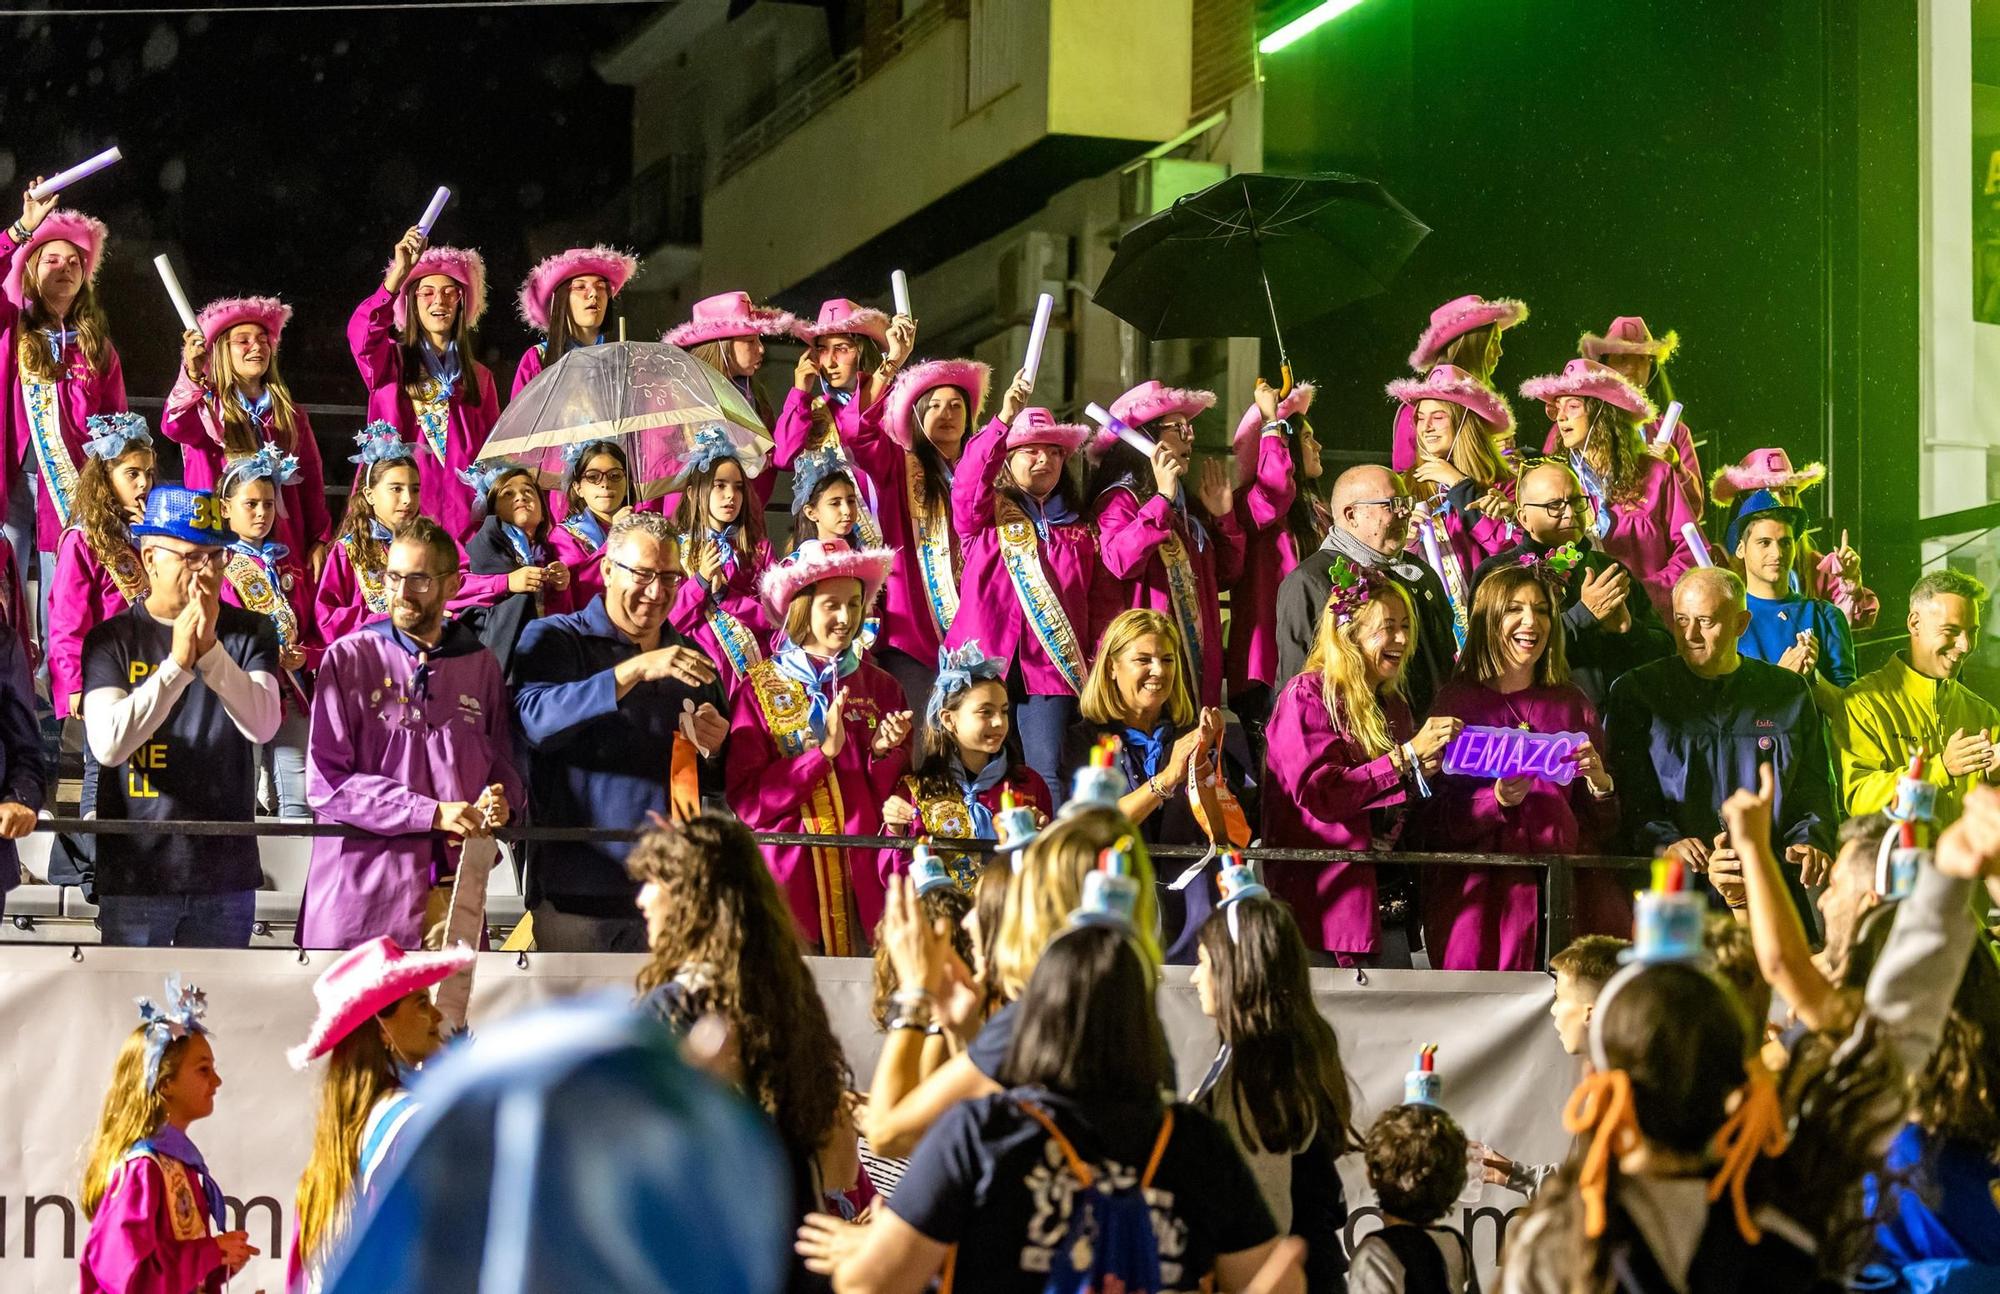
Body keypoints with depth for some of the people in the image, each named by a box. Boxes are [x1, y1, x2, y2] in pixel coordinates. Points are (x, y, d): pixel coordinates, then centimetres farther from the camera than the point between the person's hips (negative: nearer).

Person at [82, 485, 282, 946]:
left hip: (226, 873, 1)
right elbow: (107, 745, -14)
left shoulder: (249, 633, 4)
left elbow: (263, 726, -11)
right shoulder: (111, 640, -1)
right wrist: (178, 662, -22)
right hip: (134, 870, -1)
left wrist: (211, 650, -23)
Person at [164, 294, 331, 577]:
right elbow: (174, 427, -24)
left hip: (284, 543, 3)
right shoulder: (207, 407, -1)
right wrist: (192, 373, -41)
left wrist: (320, 542, 7)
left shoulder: (291, 415, 12)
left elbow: (312, 481, 14)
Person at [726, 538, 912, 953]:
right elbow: (744, 800, -8)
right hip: (789, 882, -3)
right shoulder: (760, 689, 1)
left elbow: (896, 801, 10)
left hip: (864, 883, 3)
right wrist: (824, 750, -14)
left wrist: (883, 754, -8)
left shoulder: (880, 688, 11)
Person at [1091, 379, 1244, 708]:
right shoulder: (1119, 499, -4)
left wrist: (1224, 516, 11)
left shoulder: (1186, 505, 21)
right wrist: (1162, 499, -21)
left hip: (1197, 656, 8)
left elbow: (1225, 575, 23)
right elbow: (1120, 562, -24)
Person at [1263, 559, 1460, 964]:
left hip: (1387, 897, 8)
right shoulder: (1307, 696, -6)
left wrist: (1430, 768, 1)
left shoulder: (1391, 704, 18)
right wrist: (1407, 757, -18)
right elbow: (1319, 793, -19)